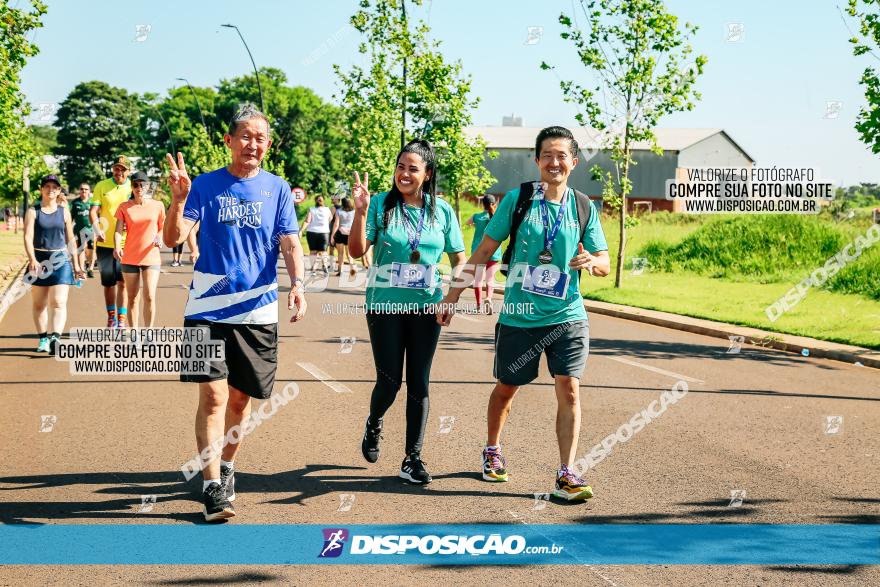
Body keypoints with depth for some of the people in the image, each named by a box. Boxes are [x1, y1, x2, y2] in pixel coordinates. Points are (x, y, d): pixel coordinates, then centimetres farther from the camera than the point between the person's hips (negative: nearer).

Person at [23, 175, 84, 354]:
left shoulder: (64, 212, 8)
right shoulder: (33, 212, 2)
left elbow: (70, 239, 13)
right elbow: (28, 237, -9)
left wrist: (76, 264, 12)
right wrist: (32, 259, -24)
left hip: (60, 260, 0)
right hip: (39, 260, 0)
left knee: (59, 302, -14)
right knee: (39, 303, 8)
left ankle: (55, 338, -25)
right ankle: (43, 339, 18)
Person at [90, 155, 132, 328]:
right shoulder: (102, 186, 2)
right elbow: (94, 211, -3)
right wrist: (97, 230, -21)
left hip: (126, 243, -1)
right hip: (105, 242, 1)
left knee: (123, 282, -3)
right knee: (108, 282, 10)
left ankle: (121, 320, 4)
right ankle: (111, 317, 24)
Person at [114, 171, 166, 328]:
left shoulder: (157, 206, 3)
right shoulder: (124, 207, 2)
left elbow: (163, 228, 12)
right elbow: (118, 230, -6)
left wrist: (159, 238, -11)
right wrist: (117, 247, -25)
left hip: (151, 258, -1)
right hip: (130, 258, 1)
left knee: (149, 296, -11)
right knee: (132, 298, 7)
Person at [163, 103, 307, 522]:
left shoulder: (277, 188, 7)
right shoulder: (205, 185, 2)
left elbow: (290, 243, 0)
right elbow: (173, 239, -5)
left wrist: (297, 283, -18)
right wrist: (178, 199, -23)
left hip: (257, 310, 2)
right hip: (208, 309, -2)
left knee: (240, 398, 11)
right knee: (213, 396, -9)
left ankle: (226, 468, 32)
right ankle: (212, 487, -5)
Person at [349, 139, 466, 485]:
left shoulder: (442, 210, 4)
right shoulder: (380, 204, -3)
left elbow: (458, 259, 9)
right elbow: (357, 250, -10)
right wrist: (360, 211, -23)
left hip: (426, 307, 2)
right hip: (385, 305, -2)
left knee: (419, 382, 4)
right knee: (389, 381, -1)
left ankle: (412, 459, 12)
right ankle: (373, 424, 34)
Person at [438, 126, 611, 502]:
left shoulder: (583, 207, 2)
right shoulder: (518, 199, -4)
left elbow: (605, 264, 4)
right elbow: (484, 250, 1)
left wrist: (591, 262, -21)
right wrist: (452, 297, 0)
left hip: (568, 316, 1)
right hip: (519, 318, -1)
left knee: (569, 390, -11)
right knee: (506, 388, 14)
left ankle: (566, 476, -7)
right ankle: (492, 452, 39)